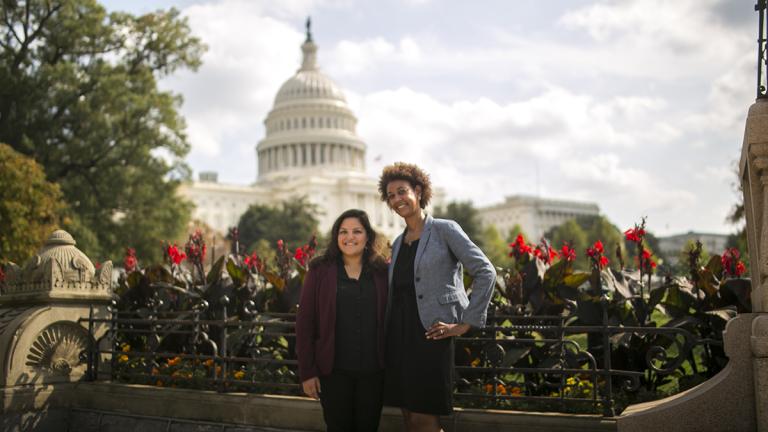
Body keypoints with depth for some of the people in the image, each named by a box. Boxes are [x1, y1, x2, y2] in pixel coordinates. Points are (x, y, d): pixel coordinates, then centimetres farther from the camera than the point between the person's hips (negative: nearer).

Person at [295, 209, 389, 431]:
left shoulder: (382, 272, 3)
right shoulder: (320, 271, -1)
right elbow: (304, 322, -2)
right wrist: (307, 372, -6)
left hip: (373, 371, 1)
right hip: (334, 371, -1)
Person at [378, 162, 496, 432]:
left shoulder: (445, 230, -3)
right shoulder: (398, 243, 16)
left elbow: (485, 273, -8)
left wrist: (466, 323, -11)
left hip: (431, 333, -6)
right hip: (399, 333, 6)